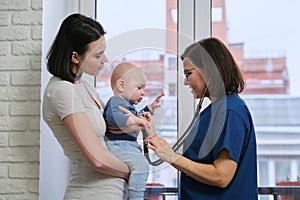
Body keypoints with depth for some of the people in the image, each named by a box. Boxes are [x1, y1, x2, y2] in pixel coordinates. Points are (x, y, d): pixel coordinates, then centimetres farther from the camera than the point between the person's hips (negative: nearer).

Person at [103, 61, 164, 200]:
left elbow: (138, 117, 42)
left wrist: (150, 108, 33)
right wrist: (134, 120, -43)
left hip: (129, 146, 12)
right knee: (141, 164, -32)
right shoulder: (115, 102, -12)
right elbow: (114, 116, -35)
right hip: (118, 145, -12)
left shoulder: (129, 105, 23)